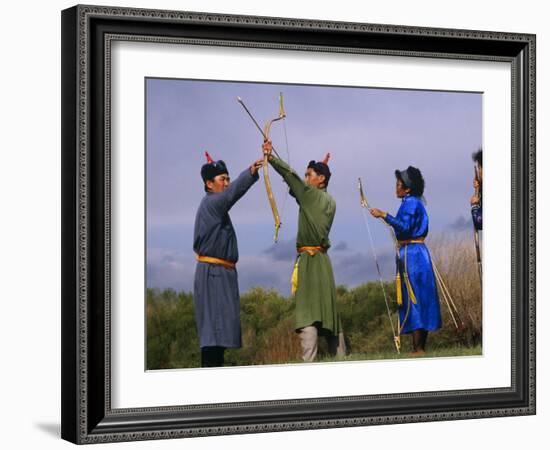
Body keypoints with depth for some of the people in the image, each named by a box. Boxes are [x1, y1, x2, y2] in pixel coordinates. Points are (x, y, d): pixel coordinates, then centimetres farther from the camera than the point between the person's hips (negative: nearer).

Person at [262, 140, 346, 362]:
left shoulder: (311, 194, -5)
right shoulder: (329, 202, 16)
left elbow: (291, 175, -13)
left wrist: (270, 157, -14)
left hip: (309, 259, -8)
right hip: (322, 258, 8)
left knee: (307, 314, -15)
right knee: (329, 311, 12)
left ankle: (308, 361, -23)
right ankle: (340, 356, 15)